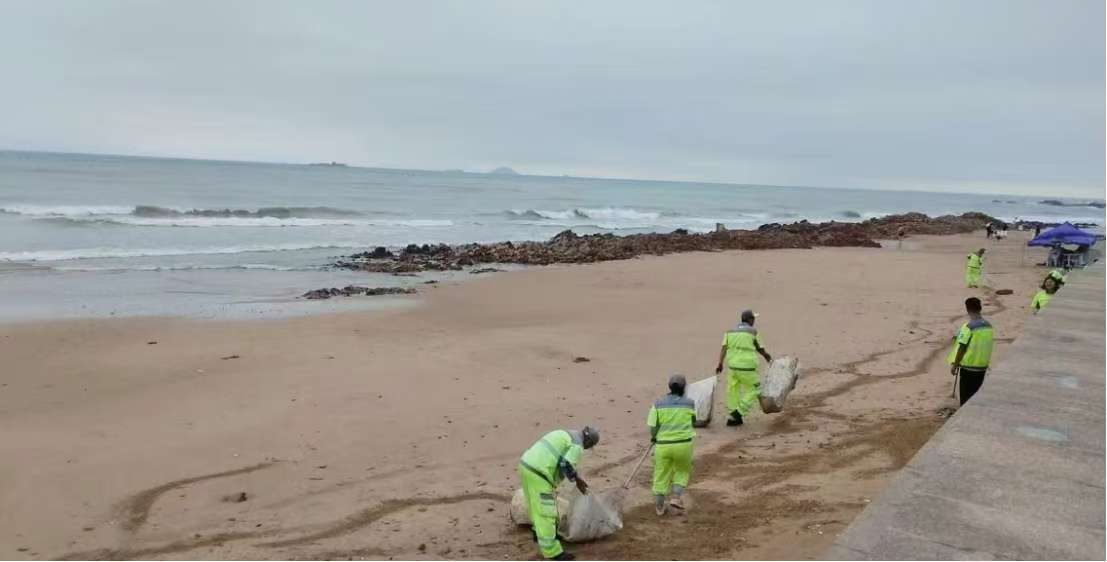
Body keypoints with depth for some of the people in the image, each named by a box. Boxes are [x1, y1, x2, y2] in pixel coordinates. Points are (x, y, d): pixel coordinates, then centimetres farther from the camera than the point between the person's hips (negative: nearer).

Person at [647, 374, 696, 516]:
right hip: (683, 443, -1)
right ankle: (676, 498, 6)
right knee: (682, 471, 22)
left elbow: (653, 427, -2)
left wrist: (654, 437, 16)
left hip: (663, 444, 1)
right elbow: (693, 421, 11)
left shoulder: (658, 404, -2)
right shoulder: (689, 403, -2)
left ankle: (659, 507, 20)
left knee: (661, 475, 13)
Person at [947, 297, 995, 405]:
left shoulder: (968, 327, -17)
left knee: (966, 397, 4)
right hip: (982, 366, 6)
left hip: (968, 367, -6)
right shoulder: (988, 326, 1)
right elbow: (988, 346, 9)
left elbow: (961, 348, -15)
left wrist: (954, 364, -5)